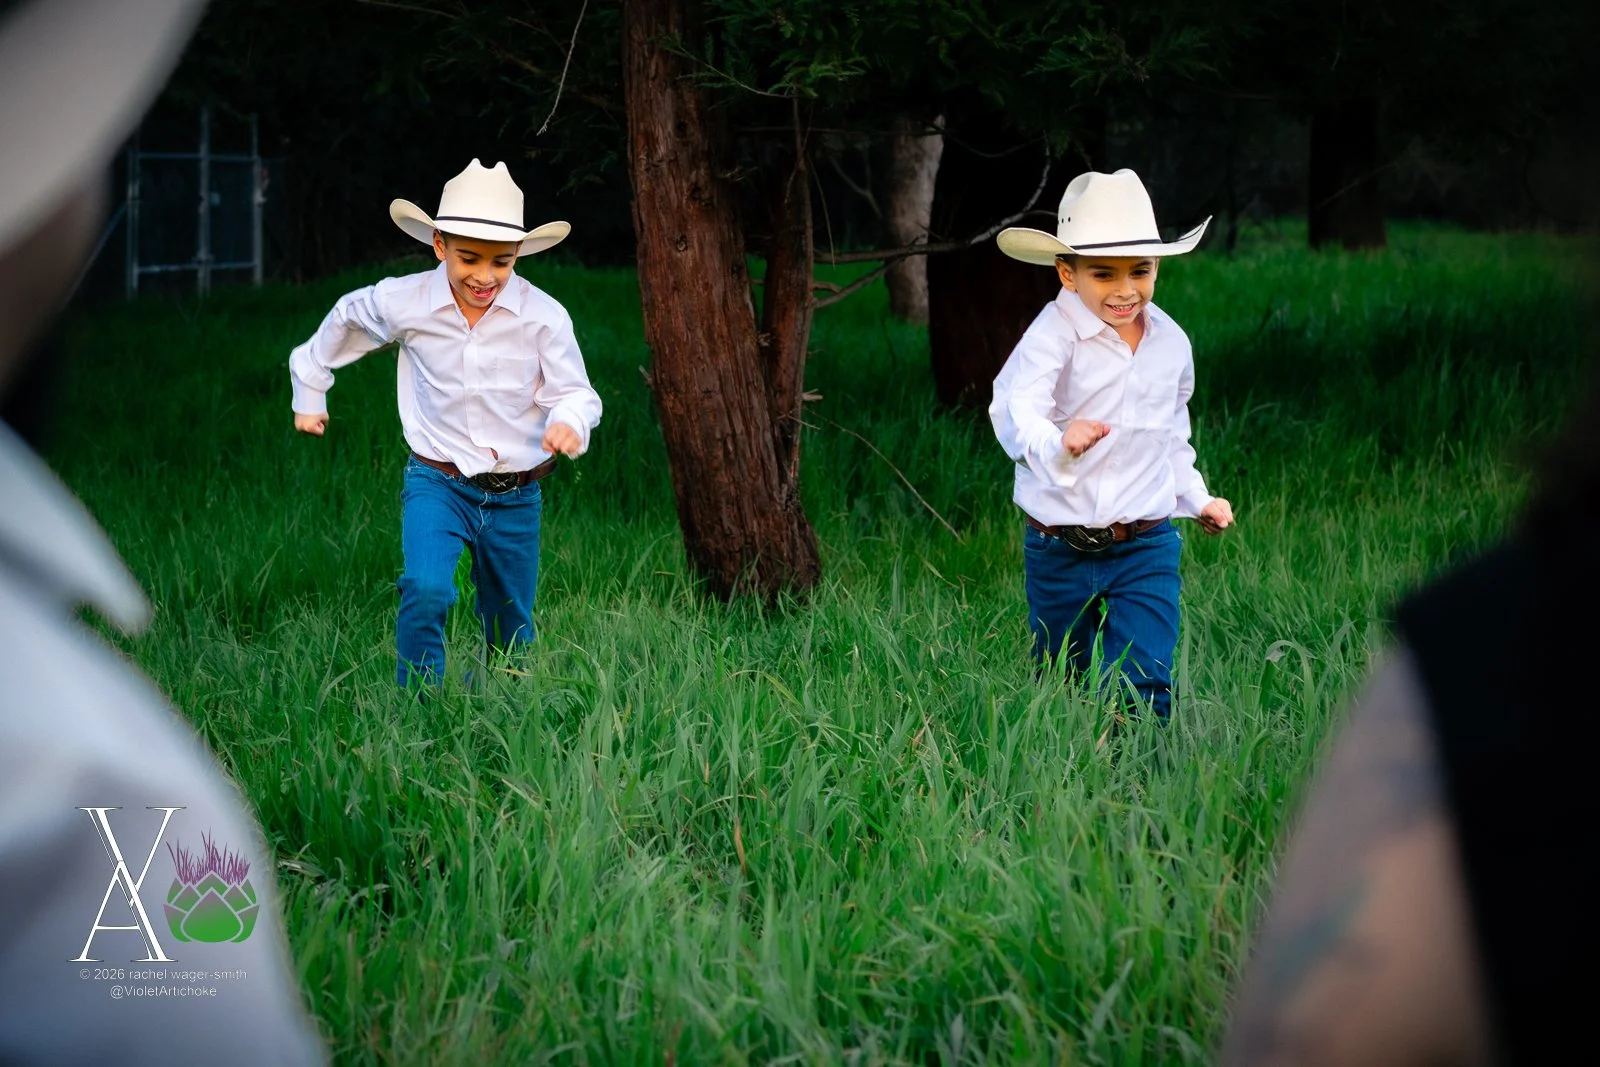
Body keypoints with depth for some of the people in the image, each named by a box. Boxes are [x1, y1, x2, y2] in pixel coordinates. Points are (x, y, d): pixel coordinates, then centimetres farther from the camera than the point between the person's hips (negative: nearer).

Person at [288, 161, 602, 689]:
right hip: (437, 482, -1)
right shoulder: (401, 303, -10)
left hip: (516, 496, 1)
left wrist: (569, 422, -36)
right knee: (426, 592, -29)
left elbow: (575, 392, -11)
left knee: (511, 636, 15)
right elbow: (343, 321, 11)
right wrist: (309, 395, 22)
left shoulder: (543, 315, -14)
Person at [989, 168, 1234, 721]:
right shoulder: (1054, 336, -15)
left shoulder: (1171, 343, 3)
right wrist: (1055, 443, -53)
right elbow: (1016, 408, -34)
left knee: (1145, 686, -11)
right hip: (1058, 548, -2)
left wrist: (1196, 498, 16)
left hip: (1146, 550, 2)